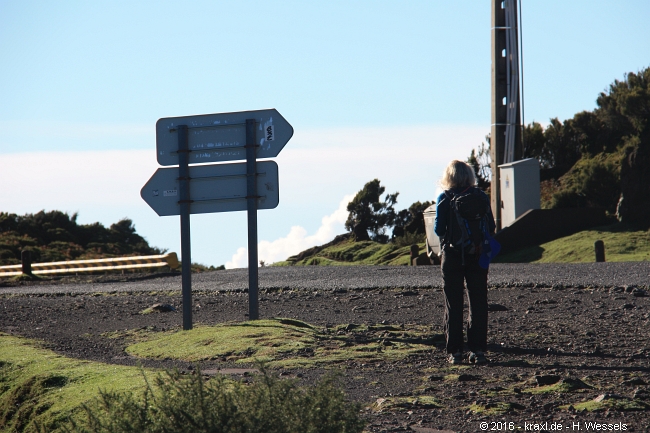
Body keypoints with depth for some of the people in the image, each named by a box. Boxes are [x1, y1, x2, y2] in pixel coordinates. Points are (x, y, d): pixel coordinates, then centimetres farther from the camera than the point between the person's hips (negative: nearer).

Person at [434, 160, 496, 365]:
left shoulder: (444, 199, -6)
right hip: (477, 256, 1)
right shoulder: (481, 197, -1)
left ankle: (455, 351, 2)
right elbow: (491, 227, -1)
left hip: (452, 256, -1)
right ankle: (477, 350, 1)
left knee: (453, 305, 5)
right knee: (478, 304, 6)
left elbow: (439, 229, -8)